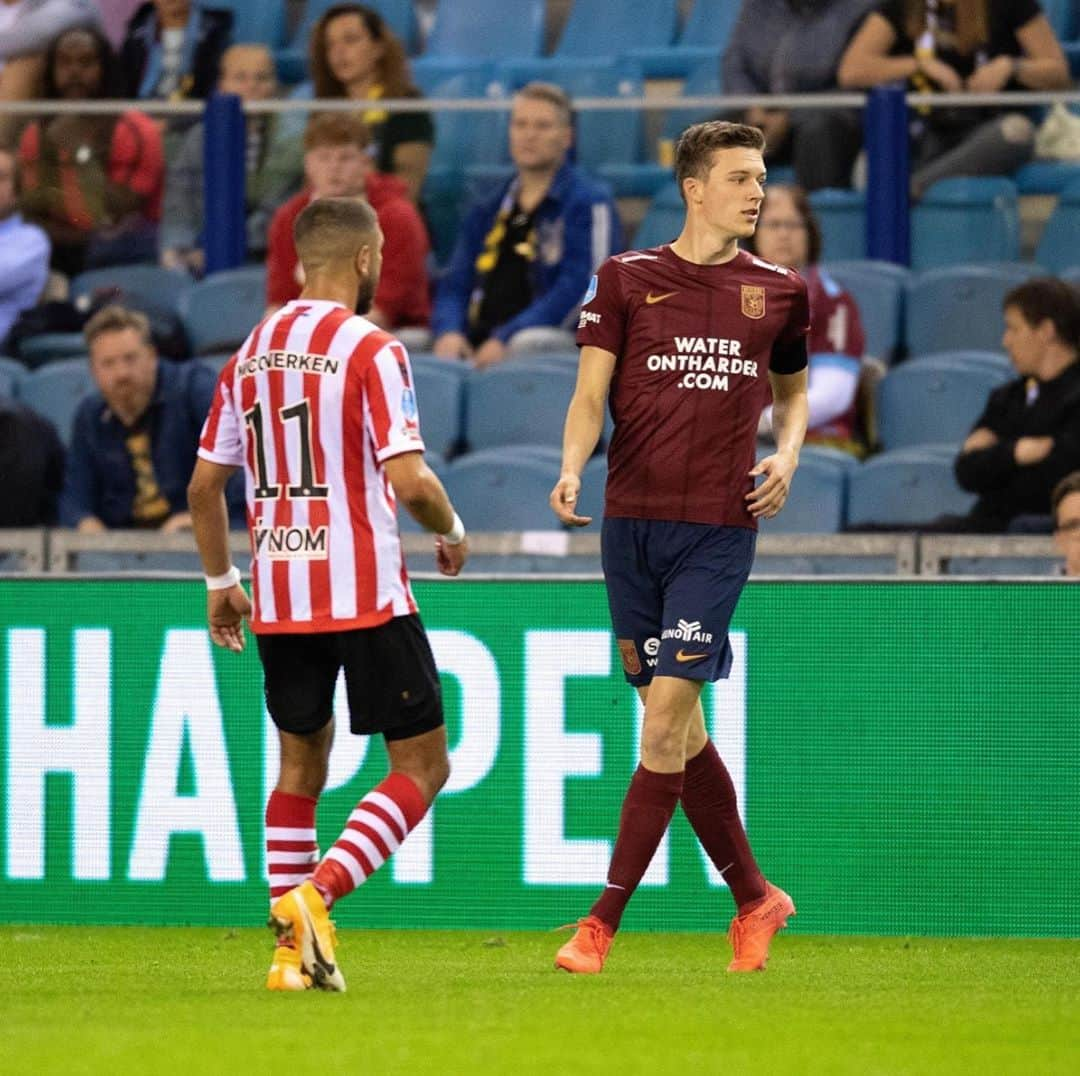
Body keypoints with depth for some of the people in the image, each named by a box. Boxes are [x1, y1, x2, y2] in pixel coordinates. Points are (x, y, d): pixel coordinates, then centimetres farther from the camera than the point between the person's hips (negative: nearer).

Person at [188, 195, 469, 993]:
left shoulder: (251, 353, 9)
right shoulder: (370, 351, -10)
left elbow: (204, 485, 13)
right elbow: (410, 481, -17)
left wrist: (221, 581, 24)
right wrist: (452, 532, 3)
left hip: (277, 598, 6)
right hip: (366, 594, -6)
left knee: (302, 762, 19)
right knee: (421, 767, 3)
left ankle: (294, 948, 12)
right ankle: (315, 894, -16)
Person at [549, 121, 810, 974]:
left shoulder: (779, 291, 9)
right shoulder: (626, 279, 5)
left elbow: (792, 391, 24)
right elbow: (591, 396, 2)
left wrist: (786, 457, 4)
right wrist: (571, 469, -17)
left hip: (719, 527, -1)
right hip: (631, 520, 1)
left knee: (667, 721, -11)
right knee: (678, 728, 6)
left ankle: (603, 923, -8)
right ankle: (754, 898, 23)